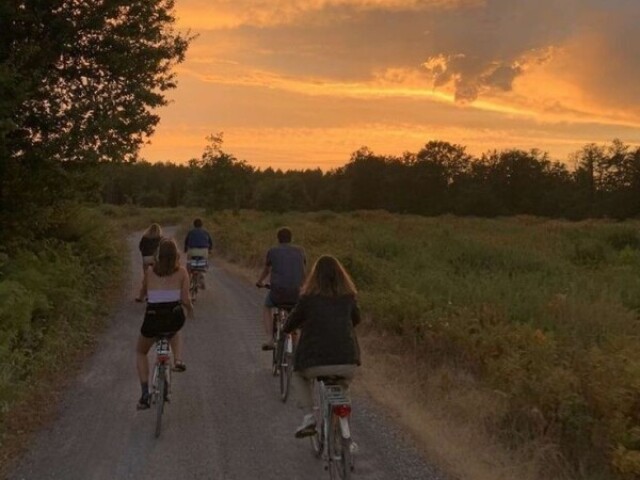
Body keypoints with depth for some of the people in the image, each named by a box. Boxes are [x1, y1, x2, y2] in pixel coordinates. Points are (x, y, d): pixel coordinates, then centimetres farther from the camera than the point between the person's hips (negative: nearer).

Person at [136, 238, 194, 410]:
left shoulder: (149, 271, 4)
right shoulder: (181, 272, 0)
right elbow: (185, 300, -4)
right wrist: (190, 309, 17)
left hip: (153, 318, 0)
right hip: (175, 317, 0)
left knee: (140, 352, 26)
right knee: (175, 331, 40)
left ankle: (145, 394, 13)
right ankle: (178, 360, 13)